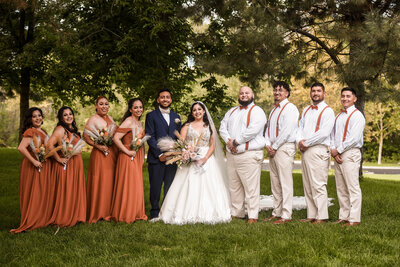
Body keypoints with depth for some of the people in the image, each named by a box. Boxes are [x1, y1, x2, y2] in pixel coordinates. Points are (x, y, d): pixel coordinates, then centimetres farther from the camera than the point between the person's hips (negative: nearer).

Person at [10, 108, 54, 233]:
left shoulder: (43, 131, 14)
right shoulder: (30, 132, -15)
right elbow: (21, 148, -26)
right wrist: (34, 161, -23)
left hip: (44, 166, 9)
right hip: (34, 167, -9)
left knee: (44, 193, 14)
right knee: (34, 193, -4)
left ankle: (43, 219, 25)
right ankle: (31, 222, 4)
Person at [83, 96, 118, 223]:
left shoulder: (110, 118, 14)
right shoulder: (93, 120, -8)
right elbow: (85, 137, -12)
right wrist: (97, 145, -21)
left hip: (113, 153, 7)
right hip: (100, 154, -7)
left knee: (110, 182, 10)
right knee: (99, 182, -3)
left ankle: (108, 210, 19)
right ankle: (98, 213, 6)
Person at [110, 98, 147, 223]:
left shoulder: (139, 123, 12)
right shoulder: (128, 122, -15)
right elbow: (116, 138, -24)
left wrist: (142, 156, 12)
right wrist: (128, 152, -20)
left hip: (137, 158, 9)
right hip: (128, 157, -9)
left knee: (136, 185, 14)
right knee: (128, 184, -2)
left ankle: (135, 213, 24)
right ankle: (125, 214, 9)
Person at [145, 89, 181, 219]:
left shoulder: (176, 117, 16)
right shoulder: (151, 116, 3)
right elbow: (150, 137, -5)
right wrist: (159, 154, -12)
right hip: (156, 158, -4)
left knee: (170, 186, 6)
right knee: (155, 186, 1)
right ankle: (155, 212, 11)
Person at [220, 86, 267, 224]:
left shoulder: (256, 111, -2)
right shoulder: (232, 111, 22)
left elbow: (253, 130, -16)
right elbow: (222, 128, 12)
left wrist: (236, 141, -12)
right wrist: (228, 140, -7)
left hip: (249, 155, -7)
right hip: (231, 154, 7)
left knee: (251, 188, -7)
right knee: (234, 187, 11)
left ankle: (253, 216, -4)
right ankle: (236, 213, 20)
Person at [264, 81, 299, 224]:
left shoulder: (290, 108, -8)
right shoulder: (274, 110, 21)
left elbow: (287, 131, -16)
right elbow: (268, 129, 19)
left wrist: (274, 147, -12)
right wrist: (268, 145, 2)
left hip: (285, 148, -9)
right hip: (273, 149, 9)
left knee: (285, 182, -8)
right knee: (275, 183, 11)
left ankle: (286, 215, -7)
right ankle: (277, 212, 18)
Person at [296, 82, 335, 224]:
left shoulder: (327, 111, -4)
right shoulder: (306, 110, 20)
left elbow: (324, 133, -14)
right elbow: (300, 127, 17)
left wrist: (307, 143, -10)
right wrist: (300, 141, -3)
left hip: (318, 150, -8)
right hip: (305, 151, 8)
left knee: (318, 185, -9)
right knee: (307, 186, 8)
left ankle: (321, 217, -6)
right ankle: (311, 215, 13)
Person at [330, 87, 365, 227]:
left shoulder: (357, 115, -5)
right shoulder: (338, 115, 20)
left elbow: (354, 138, -14)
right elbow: (333, 134, 17)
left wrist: (338, 150, -10)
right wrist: (333, 150, 0)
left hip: (350, 154, -8)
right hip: (337, 155, 8)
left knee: (352, 187, -8)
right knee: (341, 188, 9)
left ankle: (354, 219, -7)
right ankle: (343, 216, 15)